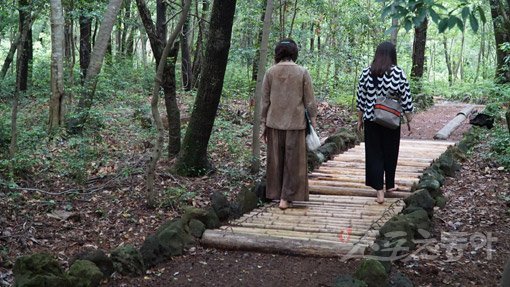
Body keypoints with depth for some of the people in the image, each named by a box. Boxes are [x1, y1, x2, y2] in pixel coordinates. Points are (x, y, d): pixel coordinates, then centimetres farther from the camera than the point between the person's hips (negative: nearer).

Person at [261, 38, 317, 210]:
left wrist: (264, 124, 10)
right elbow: (309, 101, -2)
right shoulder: (302, 72, -4)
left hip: (274, 123, 2)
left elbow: (265, 101, 3)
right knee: (293, 161, 6)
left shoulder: (270, 72, 0)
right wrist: (313, 120, 9)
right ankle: (286, 197, 4)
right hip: (295, 123, -2)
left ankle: (275, 194, 19)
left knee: (276, 160, 12)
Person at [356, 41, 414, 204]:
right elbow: (406, 99, -5)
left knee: (374, 154, 5)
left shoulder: (366, 72, -3)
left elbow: (360, 99, 2)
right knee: (390, 153, 16)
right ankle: (389, 185, 30)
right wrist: (409, 120, 6)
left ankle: (379, 191, -1)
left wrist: (360, 120, 12)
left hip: (371, 120, 1)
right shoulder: (398, 73, -8)